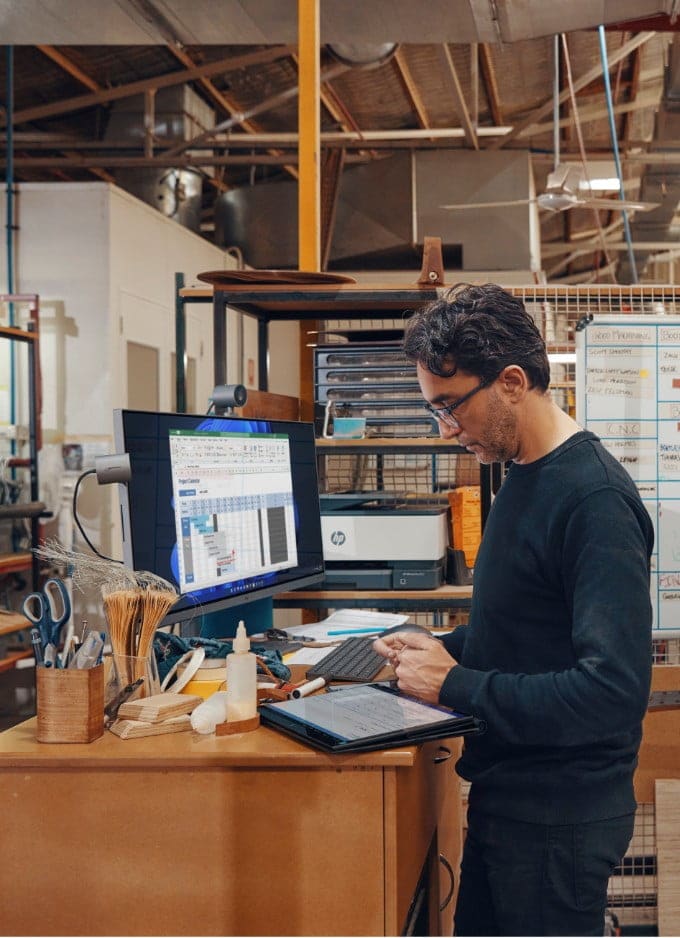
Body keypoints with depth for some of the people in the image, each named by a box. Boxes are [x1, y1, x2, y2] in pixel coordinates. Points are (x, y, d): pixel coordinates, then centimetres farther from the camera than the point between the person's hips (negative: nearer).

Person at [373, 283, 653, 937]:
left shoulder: (595, 501, -23)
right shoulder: (524, 477, 7)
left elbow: (614, 691, -29)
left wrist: (456, 685, -22)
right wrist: (446, 649, 2)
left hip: (560, 818, -9)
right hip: (504, 797, 9)